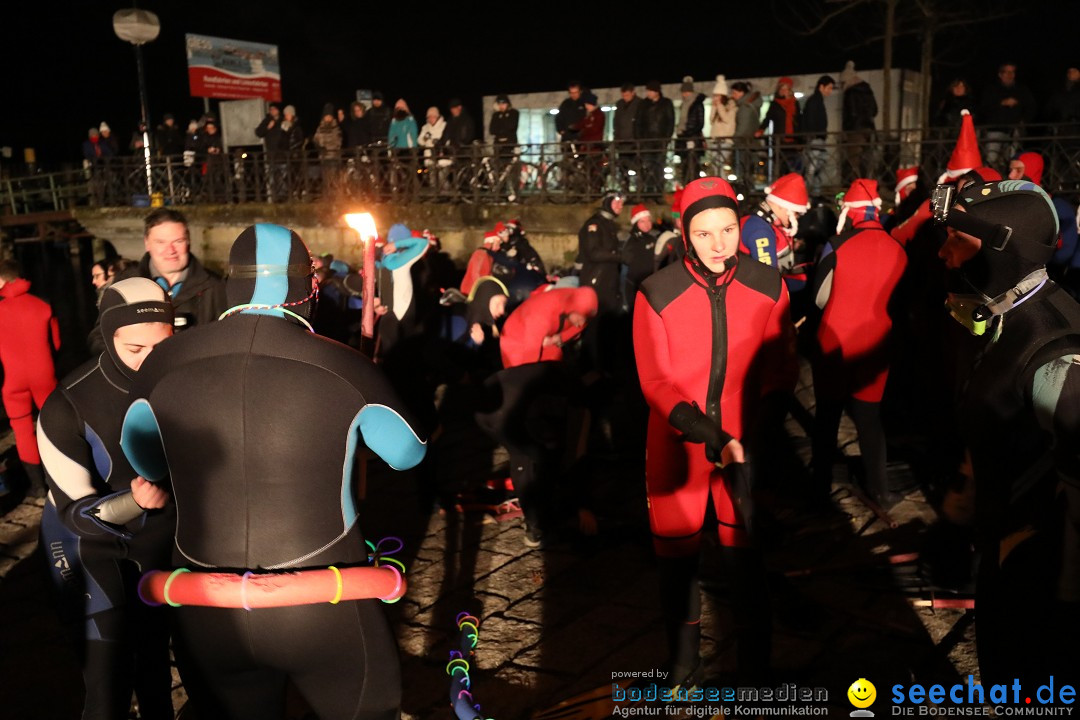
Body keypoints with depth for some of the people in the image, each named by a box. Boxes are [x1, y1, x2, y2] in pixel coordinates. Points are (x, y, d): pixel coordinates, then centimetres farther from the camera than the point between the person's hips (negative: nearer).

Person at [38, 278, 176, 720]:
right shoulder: (67, 407, -24)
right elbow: (77, 512, -21)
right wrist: (133, 500, -40)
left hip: (161, 543, 3)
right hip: (92, 548, -3)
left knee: (156, 663, 17)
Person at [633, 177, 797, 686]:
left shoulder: (767, 286, -3)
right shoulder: (656, 294, -10)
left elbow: (779, 369, 3)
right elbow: (656, 383, -11)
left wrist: (757, 430, -11)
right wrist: (709, 436, -21)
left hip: (746, 445, 1)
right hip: (678, 448, -1)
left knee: (748, 557, 8)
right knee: (677, 557, 10)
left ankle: (753, 667, 27)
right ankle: (683, 667, 29)